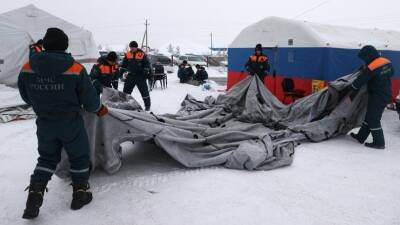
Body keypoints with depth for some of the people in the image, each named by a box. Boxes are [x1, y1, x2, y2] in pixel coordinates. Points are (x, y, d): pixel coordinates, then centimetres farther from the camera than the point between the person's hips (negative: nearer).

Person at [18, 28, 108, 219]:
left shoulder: (27, 69, -8)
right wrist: (99, 109, 9)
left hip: (44, 124, 4)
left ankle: (34, 196, 15)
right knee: (79, 157, 17)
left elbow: (26, 97, 6)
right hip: (70, 123, -3)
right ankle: (80, 193, 28)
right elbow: (89, 99, -12)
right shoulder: (76, 69, -19)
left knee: (47, 158, 23)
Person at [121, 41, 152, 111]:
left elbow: (147, 64, -4)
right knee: (126, 90, 7)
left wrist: (146, 72, -14)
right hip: (131, 75, 4)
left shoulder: (142, 54, -7)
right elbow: (124, 65, 14)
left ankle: (147, 105, 12)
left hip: (140, 76, -4)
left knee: (144, 91, 0)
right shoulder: (127, 54, 5)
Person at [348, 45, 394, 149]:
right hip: (386, 94, 9)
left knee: (373, 119, 1)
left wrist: (351, 88, 1)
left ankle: (379, 142, 7)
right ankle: (361, 136, 27)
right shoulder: (387, 62, 2)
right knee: (370, 116, 16)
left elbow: (360, 81, -14)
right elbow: (391, 72, 21)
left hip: (377, 97, -9)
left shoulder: (370, 68, -23)